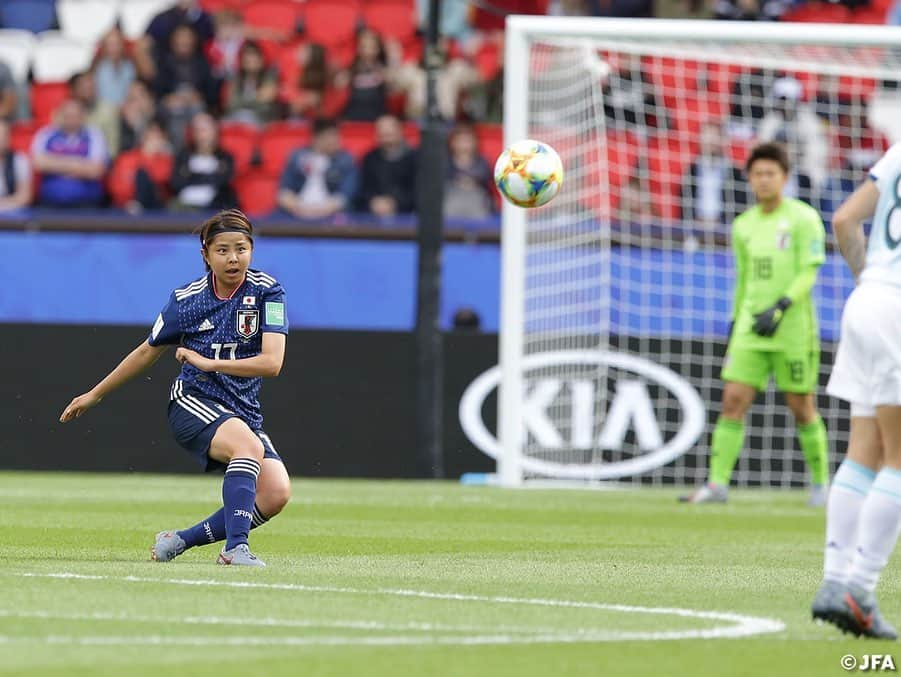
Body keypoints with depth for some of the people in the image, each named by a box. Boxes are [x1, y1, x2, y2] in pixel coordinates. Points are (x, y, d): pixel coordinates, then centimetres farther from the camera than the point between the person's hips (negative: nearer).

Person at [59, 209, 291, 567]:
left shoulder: (267, 291, -4)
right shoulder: (185, 300, 0)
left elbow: (272, 362, -14)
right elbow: (147, 352, 16)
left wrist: (209, 362, -16)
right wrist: (94, 395, 24)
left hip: (244, 413, 2)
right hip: (192, 403, -2)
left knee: (276, 493, -20)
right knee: (249, 446, -35)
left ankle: (182, 539, -8)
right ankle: (235, 547, -41)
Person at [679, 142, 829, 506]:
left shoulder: (804, 218, -5)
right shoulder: (743, 225, 12)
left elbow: (808, 273, -12)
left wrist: (780, 308, -24)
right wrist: (734, 325, 19)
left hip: (793, 327, -4)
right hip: (750, 327, 4)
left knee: (801, 407, 2)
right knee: (734, 400, -7)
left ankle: (820, 482, 19)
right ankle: (717, 483, -10)